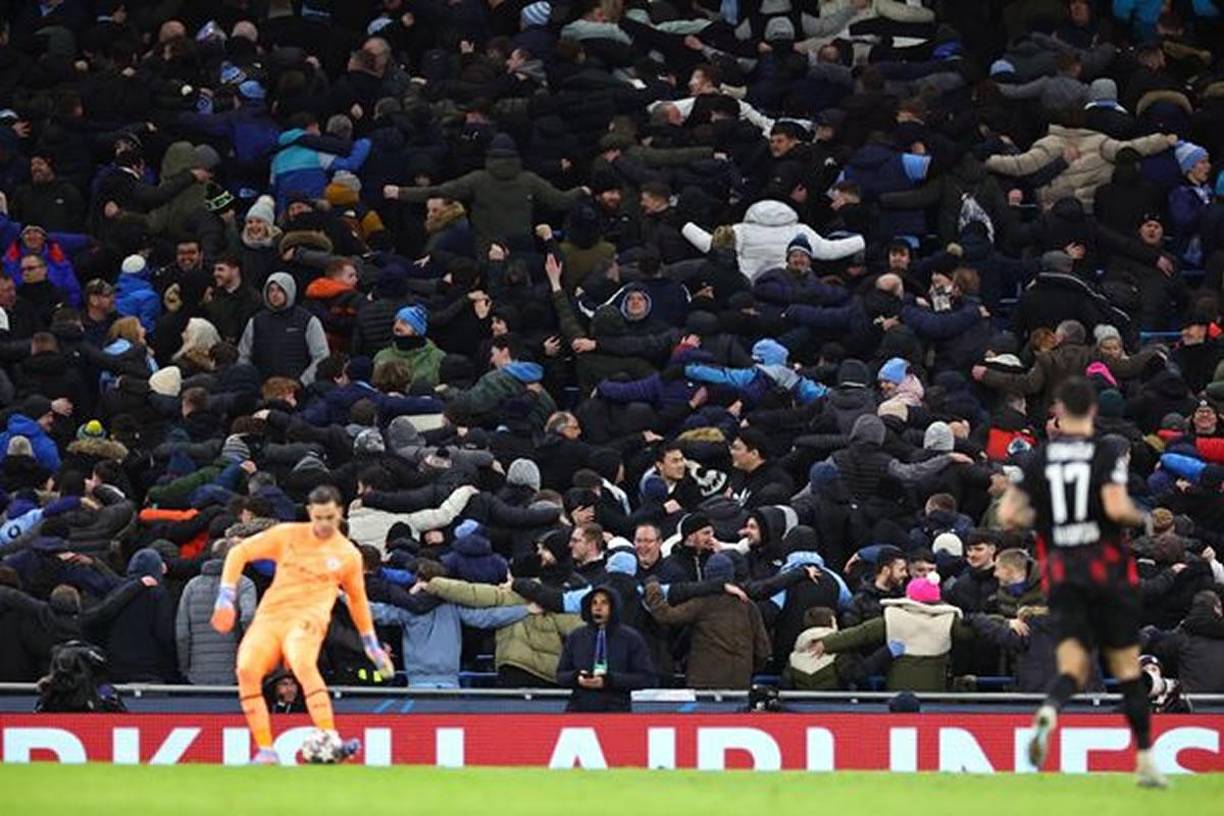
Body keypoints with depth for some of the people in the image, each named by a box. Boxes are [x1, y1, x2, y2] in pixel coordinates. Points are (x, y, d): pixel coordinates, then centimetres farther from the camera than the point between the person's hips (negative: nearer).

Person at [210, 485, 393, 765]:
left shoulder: (348, 555, 10)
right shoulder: (287, 536, 8)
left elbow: (358, 599, 26)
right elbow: (240, 553, 13)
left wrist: (372, 646, 31)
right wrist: (226, 596, 4)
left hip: (308, 619, -2)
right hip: (270, 615, 2)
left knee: (303, 663, -37)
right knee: (247, 669, -26)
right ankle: (266, 751, -17)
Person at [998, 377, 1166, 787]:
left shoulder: (1038, 458, 5)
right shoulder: (1107, 454, -4)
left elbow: (1008, 515, 0)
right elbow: (1116, 507, -18)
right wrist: (1142, 517, 3)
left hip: (1061, 574, 2)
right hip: (1108, 569, -2)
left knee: (1073, 665, -3)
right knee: (1127, 667, 9)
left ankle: (1048, 712, -37)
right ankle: (1145, 760, 10)